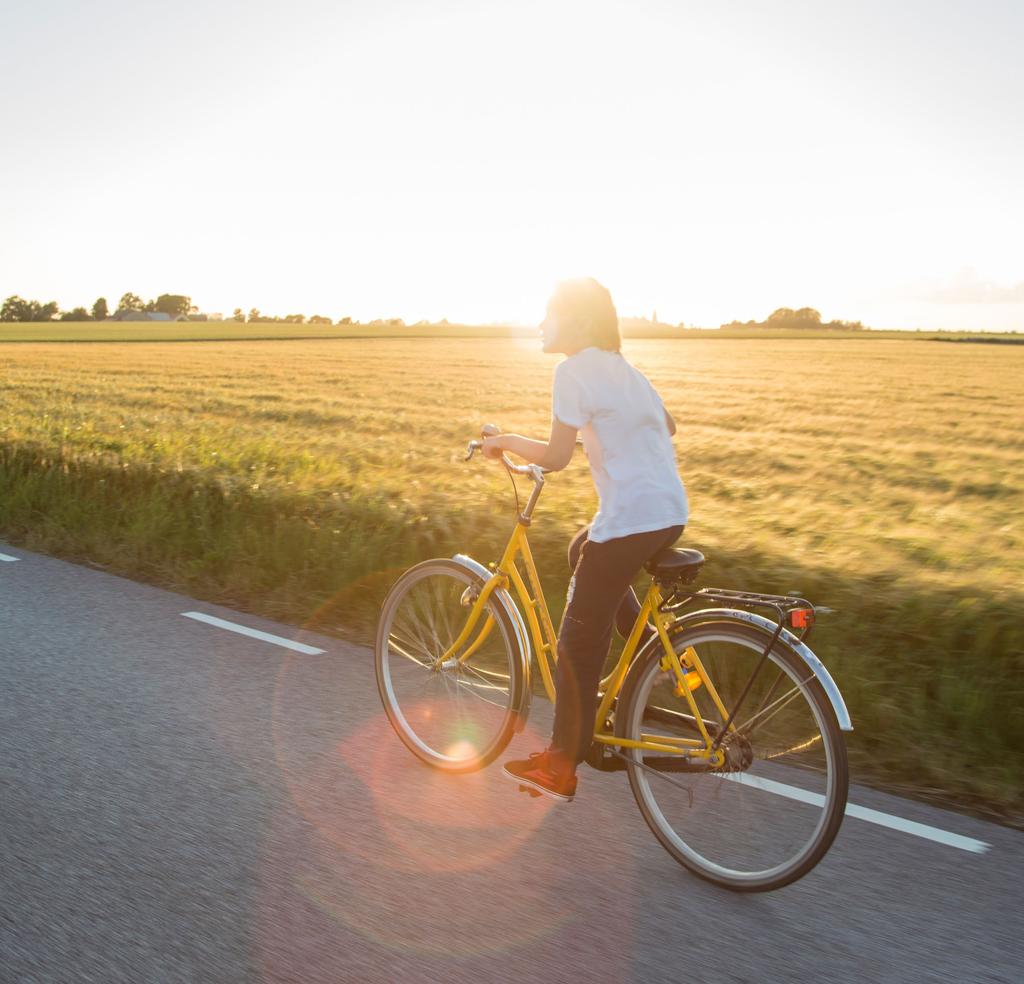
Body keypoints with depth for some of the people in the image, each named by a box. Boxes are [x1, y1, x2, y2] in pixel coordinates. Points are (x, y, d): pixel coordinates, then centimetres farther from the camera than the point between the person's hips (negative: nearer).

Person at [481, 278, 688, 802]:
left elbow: (556, 457, -12)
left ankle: (559, 769, 13)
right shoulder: (620, 366, 17)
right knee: (582, 551, 34)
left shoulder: (575, 369, -9)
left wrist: (507, 441, 4)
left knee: (578, 644, 2)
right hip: (670, 512, 9)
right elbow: (667, 424, 27)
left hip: (630, 519, -9)